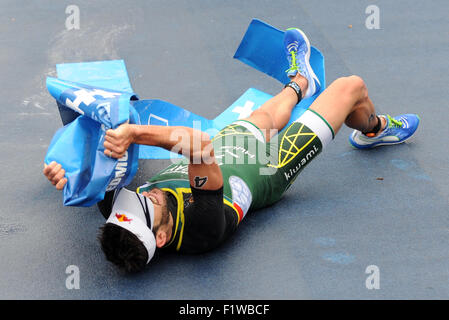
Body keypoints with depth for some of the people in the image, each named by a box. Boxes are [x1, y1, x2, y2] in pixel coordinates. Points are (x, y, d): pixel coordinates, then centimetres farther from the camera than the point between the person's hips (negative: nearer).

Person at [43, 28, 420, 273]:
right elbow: (200, 145, -59)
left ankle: (299, 83, 70)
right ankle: (376, 129, 46)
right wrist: (133, 131, -63)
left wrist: (63, 175, -40)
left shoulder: (121, 219, -32)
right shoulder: (206, 227, -48)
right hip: (271, 165, -5)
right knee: (351, 86, 9)